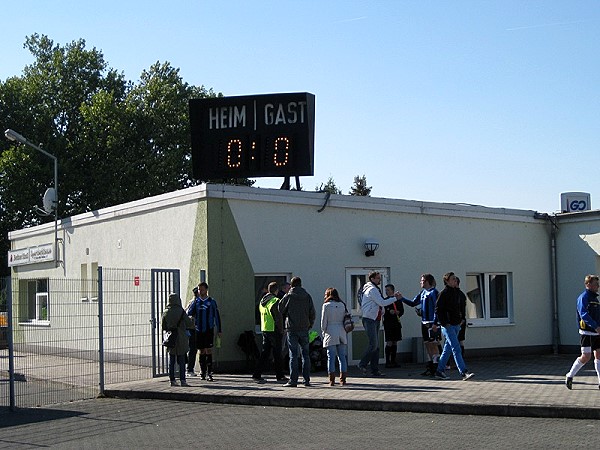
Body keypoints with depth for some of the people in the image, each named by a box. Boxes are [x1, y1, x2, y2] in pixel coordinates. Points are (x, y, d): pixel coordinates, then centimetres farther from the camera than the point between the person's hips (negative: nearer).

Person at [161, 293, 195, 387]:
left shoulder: (166, 313, -1)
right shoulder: (181, 312, -11)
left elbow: (163, 327, 7)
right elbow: (190, 325, -7)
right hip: (181, 339, -3)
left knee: (171, 361, 10)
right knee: (181, 360, 3)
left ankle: (172, 380, 10)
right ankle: (182, 380, -1)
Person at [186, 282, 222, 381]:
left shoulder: (212, 301, 2)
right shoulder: (196, 301, 8)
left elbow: (217, 316, 4)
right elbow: (189, 313, -2)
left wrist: (219, 330, 2)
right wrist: (194, 301, -14)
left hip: (209, 330, -3)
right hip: (198, 330, 3)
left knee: (208, 351, -7)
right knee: (201, 351, 9)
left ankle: (209, 373, -5)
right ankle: (202, 372, 17)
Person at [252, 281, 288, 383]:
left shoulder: (262, 301, 12)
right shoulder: (275, 301, -13)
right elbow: (278, 317, -15)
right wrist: (281, 330, -7)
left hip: (264, 329, 7)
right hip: (274, 330, -7)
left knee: (264, 353, 9)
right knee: (277, 354, 1)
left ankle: (257, 375, 4)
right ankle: (280, 376, 8)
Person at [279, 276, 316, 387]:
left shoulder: (288, 297, -4)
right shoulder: (307, 297, 4)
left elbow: (280, 311, 2)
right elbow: (313, 314, 5)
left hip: (292, 329, -2)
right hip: (304, 329, 2)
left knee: (293, 355, -1)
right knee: (305, 354, 10)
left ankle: (293, 380, -4)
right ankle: (307, 379, 9)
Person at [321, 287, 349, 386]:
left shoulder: (326, 305, -4)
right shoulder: (342, 305, 7)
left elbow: (323, 321, -2)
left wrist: (324, 332, 9)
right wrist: (344, 331, 15)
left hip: (331, 334, -4)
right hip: (342, 333, 4)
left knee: (331, 357, -1)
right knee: (342, 357, 7)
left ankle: (332, 380, -2)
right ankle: (343, 379, 7)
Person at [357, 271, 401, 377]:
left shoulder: (375, 289, 20)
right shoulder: (372, 290, -13)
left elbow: (380, 302, 24)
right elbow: (382, 303, -18)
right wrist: (395, 298, -10)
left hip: (375, 320, 10)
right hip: (369, 320, -10)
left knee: (376, 346, 7)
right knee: (373, 344, -14)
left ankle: (375, 370, 8)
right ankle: (362, 364, -1)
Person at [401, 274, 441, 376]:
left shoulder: (433, 292, -9)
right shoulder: (422, 292, 15)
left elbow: (437, 308, -14)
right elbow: (413, 303, 22)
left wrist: (435, 323, -19)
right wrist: (402, 298, 12)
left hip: (432, 323, -8)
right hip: (424, 322, 8)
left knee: (433, 344, -8)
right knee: (427, 344, 11)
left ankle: (436, 368, -6)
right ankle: (430, 366, 17)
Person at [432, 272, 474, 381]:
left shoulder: (456, 292, 14)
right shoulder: (444, 293, -10)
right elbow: (438, 309, -12)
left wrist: (460, 319, 16)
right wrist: (444, 323, -16)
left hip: (456, 325, 8)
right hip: (448, 325, -8)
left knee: (448, 349, 12)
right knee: (456, 348, -13)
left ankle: (440, 371, 20)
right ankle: (464, 373, -17)